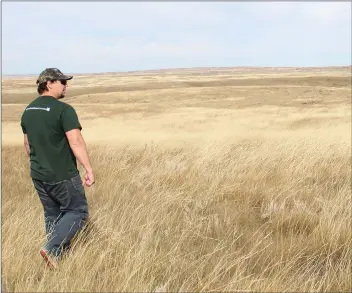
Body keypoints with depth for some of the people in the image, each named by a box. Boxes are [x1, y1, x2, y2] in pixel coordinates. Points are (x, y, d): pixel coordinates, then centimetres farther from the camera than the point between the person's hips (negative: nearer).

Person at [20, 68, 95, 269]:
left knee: (52, 215, 18)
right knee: (77, 212, 6)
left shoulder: (28, 110, 8)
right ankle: (52, 248, -8)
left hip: (38, 175, 8)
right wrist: (89, 170, -20)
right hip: (63, 176, -7)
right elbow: (76, 142, -22)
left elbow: (27, 143, 16)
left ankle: (59, 255, 25)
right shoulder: (64, 110, -16)